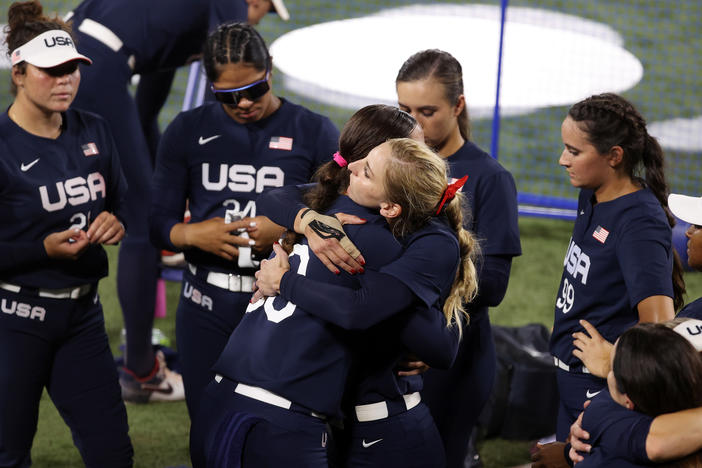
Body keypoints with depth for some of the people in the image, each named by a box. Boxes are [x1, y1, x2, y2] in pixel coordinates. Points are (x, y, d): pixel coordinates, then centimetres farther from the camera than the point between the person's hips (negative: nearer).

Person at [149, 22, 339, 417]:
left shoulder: (315, 133, 1)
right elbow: (160, 223, 7)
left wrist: (290, 230, -18)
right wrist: (192, 234, -14)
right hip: (207, 309, 2)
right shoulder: (189, 132, 7)